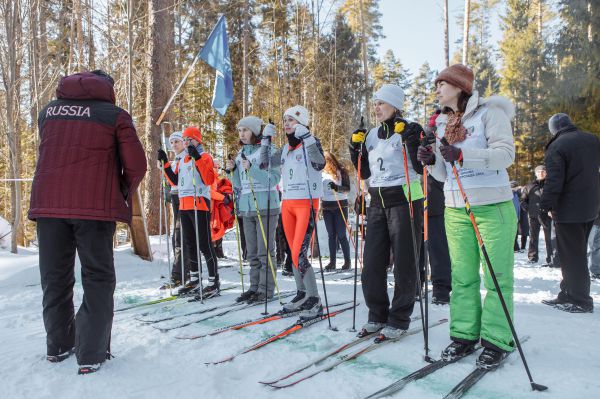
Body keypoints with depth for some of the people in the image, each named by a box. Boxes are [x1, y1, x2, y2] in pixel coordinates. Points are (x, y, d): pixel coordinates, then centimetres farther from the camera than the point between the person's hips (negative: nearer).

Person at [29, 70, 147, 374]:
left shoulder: (48, 111, 15)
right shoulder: (115, 115, 2)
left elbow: (50, 153, 21)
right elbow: (136, 165, -3)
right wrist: (124, 193, 13)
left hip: (47, 204, 4)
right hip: (95, 206, -4)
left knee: (55, 277, 16)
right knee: (97, 279, 5)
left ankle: (58, 346, 26)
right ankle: (91, 354, 2)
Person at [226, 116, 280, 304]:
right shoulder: (241, 153, 15)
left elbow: (273, 179, -14)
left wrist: (252, 168, -22)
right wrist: (232, 170, 1)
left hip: (265, 206, -7)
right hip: (247, 207, 7)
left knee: (265, 251, -3)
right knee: (252, 252, 11)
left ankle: (266, 289, 6)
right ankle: (254, 287, 20)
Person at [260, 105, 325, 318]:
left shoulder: (311, 142, -4)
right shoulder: (286, 148, 15)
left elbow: (319, 163, -23)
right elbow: (265, 164, 19)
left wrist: (306, 138, -29)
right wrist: (266, 139, 12)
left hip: (307, 203, -7)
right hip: (287, 204, 7)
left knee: (299, 254, -14)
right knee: (295, 254, 11)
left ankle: (314, 300, -4)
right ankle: (302, 295, 22)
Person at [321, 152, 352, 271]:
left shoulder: (341, 172, -5)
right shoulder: (322, 173, 7)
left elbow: (347, 189, -11)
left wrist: (337, 188, -28)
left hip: (340, 206, -4)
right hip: (327, 207, 4)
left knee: (341, 235, -5)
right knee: (331, 234, 5)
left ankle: (347, 260, 7)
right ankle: (332, 261, 9)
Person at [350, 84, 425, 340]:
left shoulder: (409, 130, -3)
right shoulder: (371, 135, 14)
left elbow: (420, 168, -10)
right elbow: (365, 173, 16)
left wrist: (411, 141, -19)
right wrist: (355, 148, 6)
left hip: (405, 201, -6)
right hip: (377, 203, 6)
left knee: (404, 263, 1)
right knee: (372, 263, 6)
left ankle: (399, 320, 13)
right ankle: (377, 316, 20)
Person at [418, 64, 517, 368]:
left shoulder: (490, 112, -1)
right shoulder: (442, 123, 16)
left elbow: (506, 154, -13)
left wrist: (462, 155, -25)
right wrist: (432, 160, -6)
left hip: (492, 207, -5)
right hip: (455, 210, 5)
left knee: (497, 277, -1)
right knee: (462, 277, 7)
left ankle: (497, 341, 9)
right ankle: (464, 335, 16)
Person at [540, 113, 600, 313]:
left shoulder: (556, 147, -15)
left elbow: (554, 181, -21)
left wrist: (545, 206, -16)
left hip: (568, 209, -8)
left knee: (571, 254, 0)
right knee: (578, 252, 15)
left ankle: (580, 300, 5)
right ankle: (568, 294, 24)